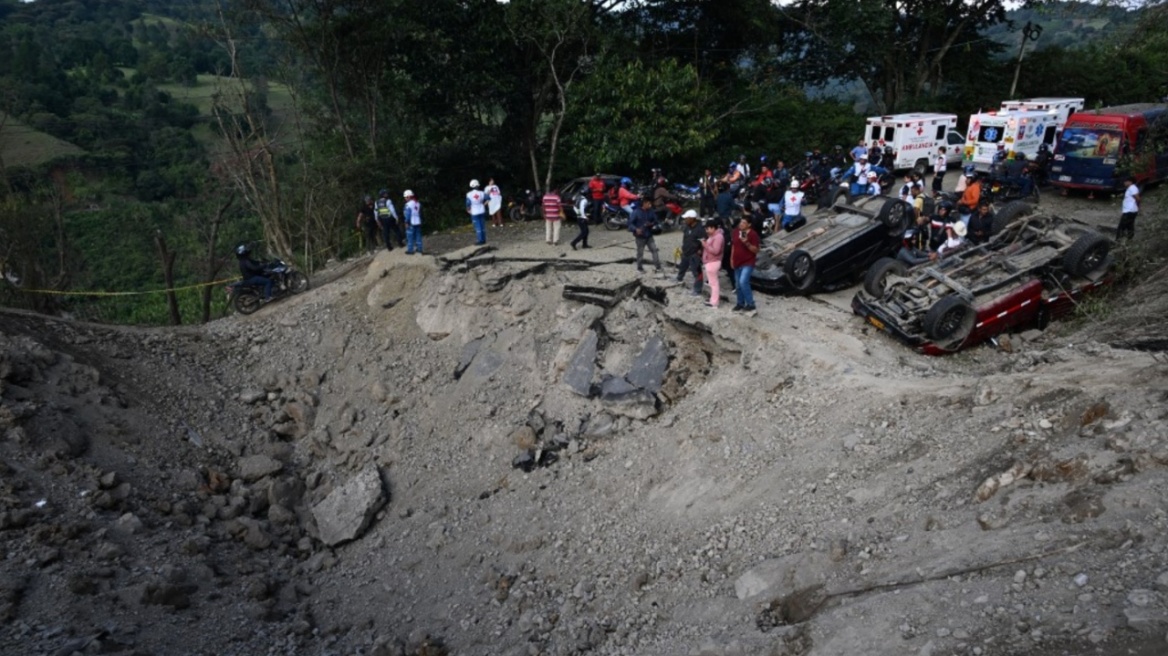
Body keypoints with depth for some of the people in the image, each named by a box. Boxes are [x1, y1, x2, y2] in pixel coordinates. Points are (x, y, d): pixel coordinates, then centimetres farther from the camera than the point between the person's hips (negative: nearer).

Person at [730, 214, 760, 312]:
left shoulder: (753, 234, -13)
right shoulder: (736, 232, 7)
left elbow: (756, 250, -14)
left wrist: (747, 243, -28)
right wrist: (731, 259, 14)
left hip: (748, 263, -7)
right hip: (737, 263, 7)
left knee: (743, 282, -20)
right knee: (738, 285, 12)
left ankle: (750, 304, -10)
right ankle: (740, 303, 26)